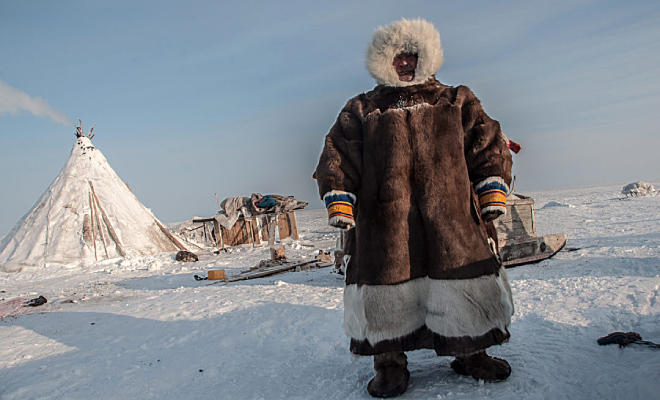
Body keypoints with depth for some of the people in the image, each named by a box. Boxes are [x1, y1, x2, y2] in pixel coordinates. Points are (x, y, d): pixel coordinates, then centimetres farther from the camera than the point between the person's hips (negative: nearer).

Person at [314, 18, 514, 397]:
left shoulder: (457, 102, 20)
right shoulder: (361, 110, 17)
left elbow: (488, 145, 14)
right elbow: (337, 158, 10)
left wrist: (493, 196, 3)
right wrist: (339, 203, -3)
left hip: (451, 215, 1)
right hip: (384, 220, 0)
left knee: (465, 283, 3)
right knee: (386, 288, -1)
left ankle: (471, 353, 26)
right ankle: (390, 363, 18)